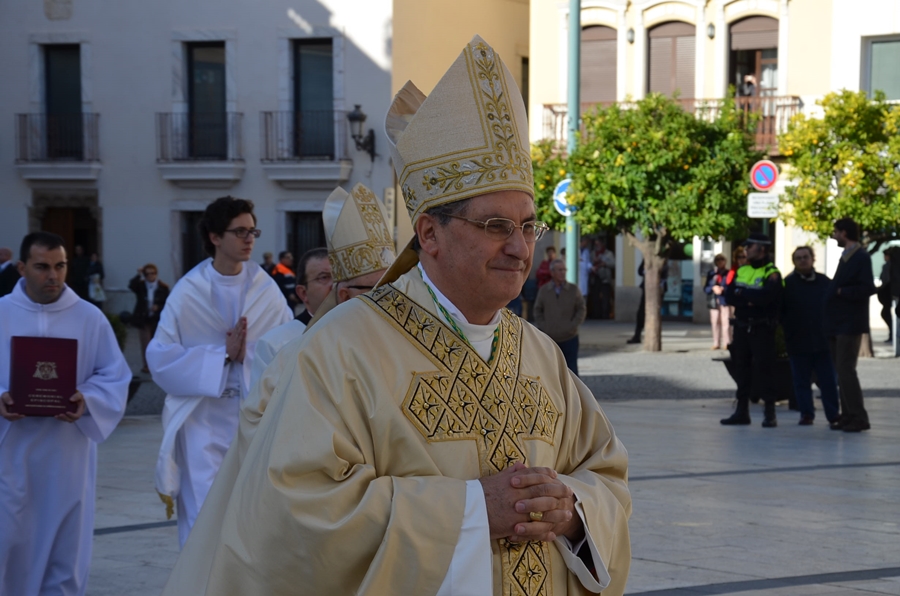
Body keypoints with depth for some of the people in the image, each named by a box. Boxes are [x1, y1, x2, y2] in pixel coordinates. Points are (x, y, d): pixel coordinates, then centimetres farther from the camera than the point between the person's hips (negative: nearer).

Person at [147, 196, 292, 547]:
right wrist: (223, 353, -12)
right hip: (204, 422, -2)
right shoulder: (189, 292, -2)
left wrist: (250, 351, -21)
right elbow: (160, 358, -6)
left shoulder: (266, 290, 3)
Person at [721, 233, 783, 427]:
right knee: (742, 369, 9)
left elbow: (765, 296, -25)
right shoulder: (741, 271, 12)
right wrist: (751, 299, -15)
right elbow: (729, 297, 3)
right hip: (741, 327, 6)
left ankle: (770, 413, -2)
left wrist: (742, 293, -11)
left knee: (762, 369, -8)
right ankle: (742, 411, 16)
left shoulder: (771, 274, -9)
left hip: (762, 329, -6)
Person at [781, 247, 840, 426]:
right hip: (798, 342, -1)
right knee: (801, 381, 5)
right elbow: (780, 311, 3)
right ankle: (806, 414, 13)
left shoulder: (824, 282, 4)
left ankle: (833, 414, 10)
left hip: (823, 340, 1)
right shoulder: (787, 283, 0)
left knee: (828, 380, 3)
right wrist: (788, 328, -3)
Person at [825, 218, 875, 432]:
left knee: (845, 370, -10)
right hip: (837, 323, 10)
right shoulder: (846, 256, 16)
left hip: (850, 324, -10)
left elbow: (868, 288, -22)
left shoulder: (861, 257, -13)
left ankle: (858, 417, -6)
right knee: (842, 370, 11)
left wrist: (842, 292, -17)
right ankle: (848, 415, 15)